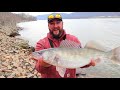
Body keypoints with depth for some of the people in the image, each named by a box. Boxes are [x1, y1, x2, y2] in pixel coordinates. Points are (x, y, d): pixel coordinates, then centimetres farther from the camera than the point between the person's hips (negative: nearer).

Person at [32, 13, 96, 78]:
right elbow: (39, 68, -16)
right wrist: (43, 65, -35)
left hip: (71, 76, 2)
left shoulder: (73, 40, -5)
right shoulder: (41, 43, -10)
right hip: (50, 76, -1)